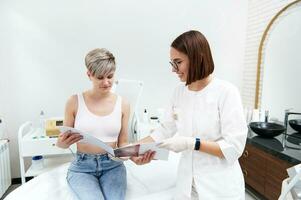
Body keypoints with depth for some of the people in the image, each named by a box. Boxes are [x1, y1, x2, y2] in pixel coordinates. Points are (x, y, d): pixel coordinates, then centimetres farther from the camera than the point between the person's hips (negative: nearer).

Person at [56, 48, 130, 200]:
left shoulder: (122, 104, -1)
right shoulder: (75, 102, -5)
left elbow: (123, 143, 4)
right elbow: (62, 142, 5)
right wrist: (63, 143, -19)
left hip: (112, 165, 1)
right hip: (82, 166, 0)